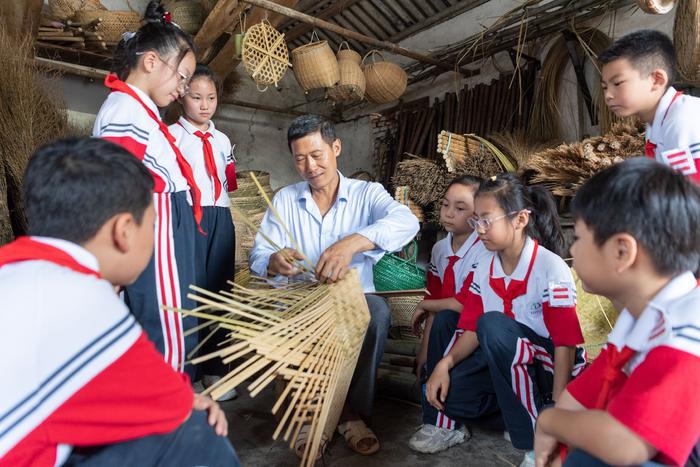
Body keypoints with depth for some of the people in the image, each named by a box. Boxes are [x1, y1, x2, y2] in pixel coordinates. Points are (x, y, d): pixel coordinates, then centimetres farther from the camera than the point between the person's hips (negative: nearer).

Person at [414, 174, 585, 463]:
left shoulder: (550, 268, -17)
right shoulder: (484, 269, 1)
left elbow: (566, 343, -18)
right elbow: (473, 330, 0)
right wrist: (445, 363, -16)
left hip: (549, 366, -5)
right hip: (500, 364, 5)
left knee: (492, 324, -32)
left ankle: (538, 441, -21)